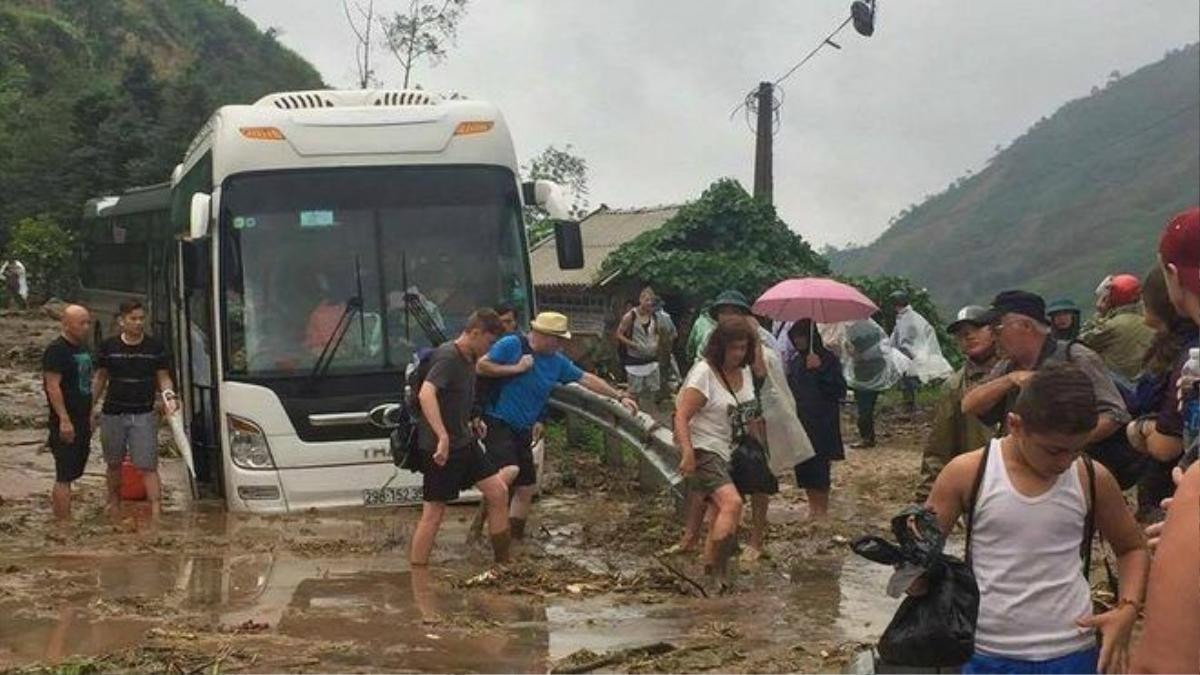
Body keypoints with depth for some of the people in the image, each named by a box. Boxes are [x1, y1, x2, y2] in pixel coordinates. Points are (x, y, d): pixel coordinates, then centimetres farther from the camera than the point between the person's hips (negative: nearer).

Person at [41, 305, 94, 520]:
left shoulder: (82, 349, 15)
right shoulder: (56, 350, -13)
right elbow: (53, 387, -19)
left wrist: (89, 416, 22)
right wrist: (64, 420, -24)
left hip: (82, 421, 9)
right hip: (66, 424, -9)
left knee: (72, 472, 13)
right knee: (65, 476, -7)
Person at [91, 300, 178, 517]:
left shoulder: (155, 347, 0)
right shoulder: (109, 346, 1)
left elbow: (163, 377, 6)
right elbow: (100, 378, 11)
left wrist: (168, 395, -12)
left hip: (143, 415, -1)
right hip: (112, 414, 2)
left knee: (148, 466, -8)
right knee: (114, 464, 15)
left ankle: (156, 511, -11)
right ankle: (114, 503, 34)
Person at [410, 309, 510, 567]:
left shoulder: (468, 360, 11)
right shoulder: (447, 357, -19)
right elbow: (426, 394, -36)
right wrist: (443, 436, -44)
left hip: (464, 442, 9)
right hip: (440, 448, -9)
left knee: (498, 492, 8)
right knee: (433, 513, -5)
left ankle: (503, 563, 18)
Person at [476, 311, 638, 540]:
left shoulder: (557, 361, 9)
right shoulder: (511, 345, -10)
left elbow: (587, 379, 14)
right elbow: (480, 366, -13)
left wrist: (620, 397, 11)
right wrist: (516, 368, -17)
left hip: (522, 430, 8)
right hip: (497, 422, -8)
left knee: (526, 488, 8)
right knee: (510, 469, -31)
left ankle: (514, 538, 20)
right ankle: (483, 519, -15)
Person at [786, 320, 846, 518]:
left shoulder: (828, 359, -8)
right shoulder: (795, 360, 11)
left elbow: (840, 390, -16)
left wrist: (819, 369, -24)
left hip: (821, 424, -6)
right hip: (799, 422, 6)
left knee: (819, 467, -3)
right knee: (803, 466, 8)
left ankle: (822, 509, 8)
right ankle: (813, 507, 20)